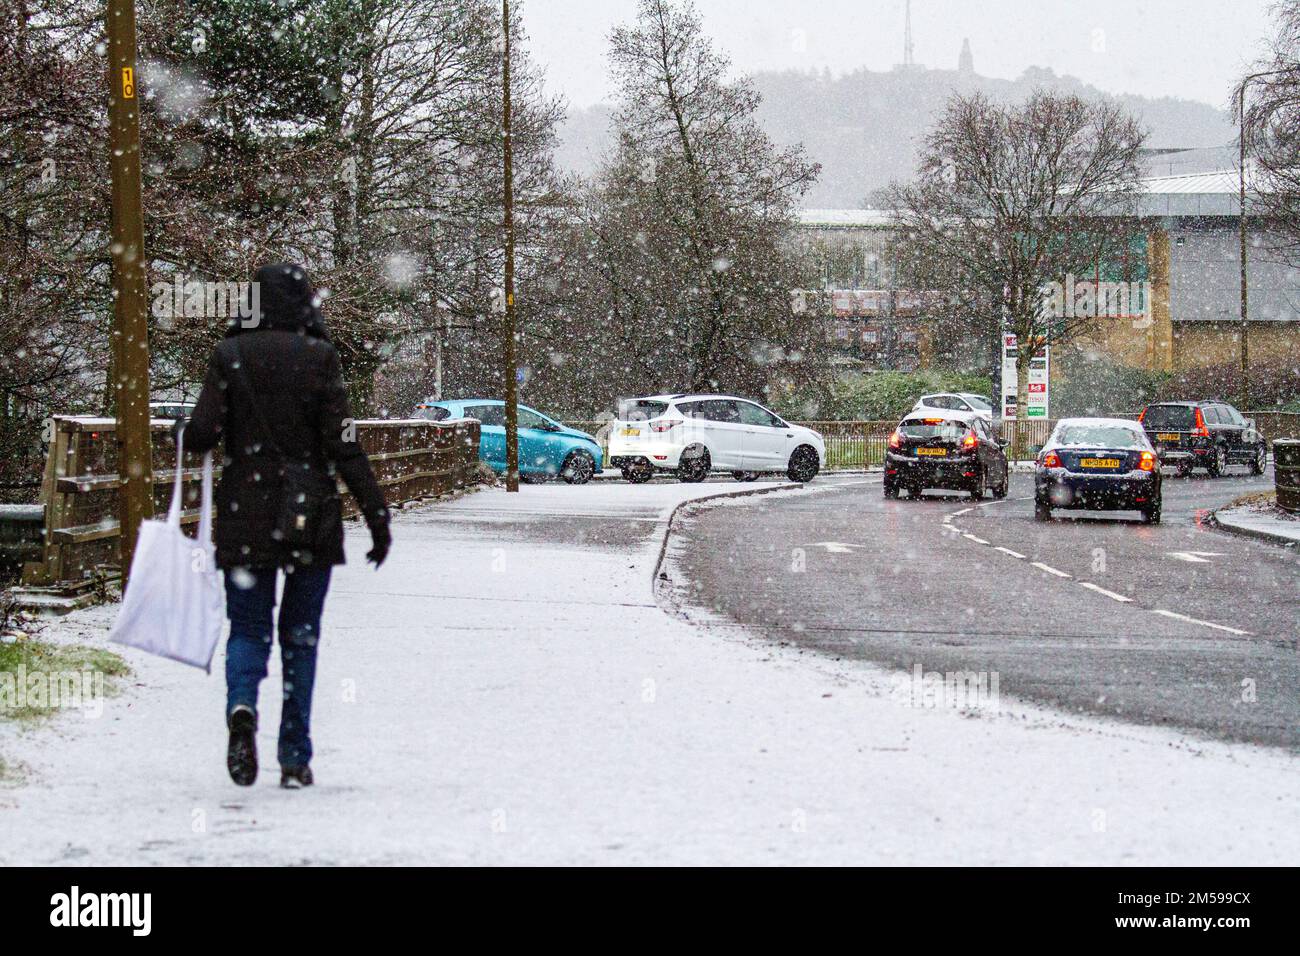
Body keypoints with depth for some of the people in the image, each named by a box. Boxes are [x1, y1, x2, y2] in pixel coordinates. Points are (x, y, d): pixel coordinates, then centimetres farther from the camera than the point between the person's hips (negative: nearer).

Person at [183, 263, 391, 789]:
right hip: (310, 517, -1)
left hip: (244, 514, 1)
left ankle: (241, 705, -22)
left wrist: (182, 432, 18)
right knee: (300, 633, 9)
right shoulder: (318, 356, -4)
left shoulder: (229, 355, -1)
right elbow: (343, 444, -8)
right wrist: (377, 514, -5)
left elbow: (202, 434, -6)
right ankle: (295, 759, 8)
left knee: (248, 626, 9)